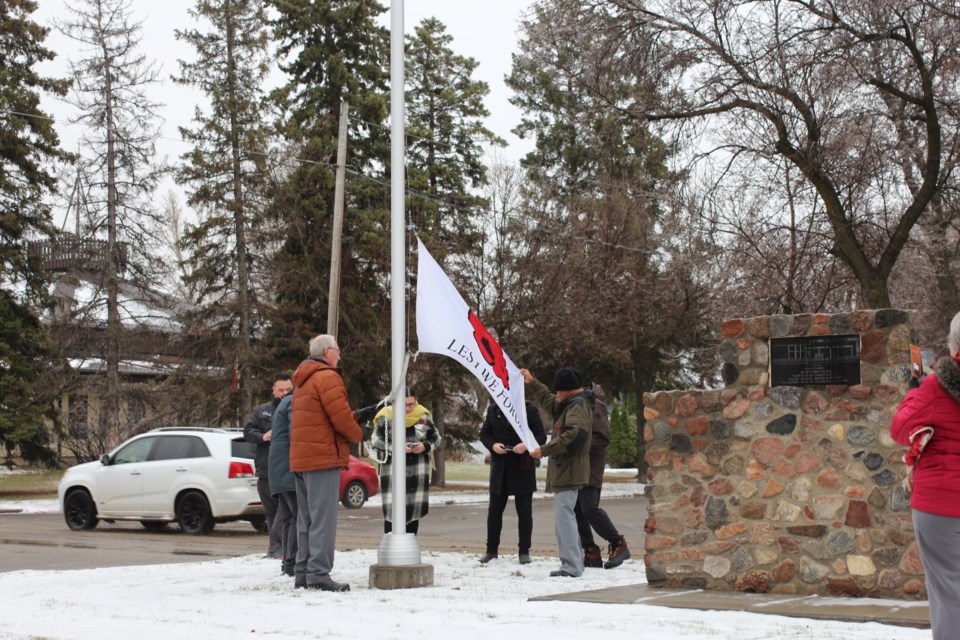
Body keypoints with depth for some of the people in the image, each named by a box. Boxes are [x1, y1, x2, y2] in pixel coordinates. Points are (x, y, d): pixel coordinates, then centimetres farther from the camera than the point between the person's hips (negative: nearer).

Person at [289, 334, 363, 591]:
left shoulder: (302, 381, 22)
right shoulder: (327, 378, -10)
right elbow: (340, 418, -16)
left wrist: (352, 417, 9)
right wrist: (358, 434, 3)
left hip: (301, 459, 10)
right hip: (323, 457, -10)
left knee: (306, 519, 12)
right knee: (323, 519, -10)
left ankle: (302, 572, 15)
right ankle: (319, 573, -13)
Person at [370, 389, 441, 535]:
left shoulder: (424, 415, 3)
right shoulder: (386, 416, -6)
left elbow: (436, 439, 11)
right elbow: (375, 440, -5)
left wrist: (425, 446, -10)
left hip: (418, 470, 3)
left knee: (415, 508, 7)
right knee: (392, 508, -9)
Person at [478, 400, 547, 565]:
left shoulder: (529, 409, -3)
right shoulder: (493, 409, 6)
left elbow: (541, 436, -4)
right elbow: (484, 433, 10)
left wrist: (527, 445, -22)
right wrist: (493, 445, -11)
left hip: (523, 467, -3)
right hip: (499, 469, 3)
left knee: (524, 511, 2)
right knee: (494, 510, 7)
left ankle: (524, 551, 10)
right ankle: (491, 550, 17)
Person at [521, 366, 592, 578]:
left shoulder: (578, 407, -13)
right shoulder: (569, 405, 19)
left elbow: (573, 436, -26)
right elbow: (549, 401, 40)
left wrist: (544, 450, -21)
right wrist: (532, 383, 42)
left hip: (569, 472, -11)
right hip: (564, 472, 11)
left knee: (564, 517, -13)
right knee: (565, 517, 16)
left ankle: (571, 566, -14)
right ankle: (575, 561, 22)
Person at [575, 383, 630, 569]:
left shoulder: (594, 406, -10)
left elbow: (603, 438, -17)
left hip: (591, 468, -9)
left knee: (589, 508, -17)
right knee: (577, 510, 5)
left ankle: (618, 545, -7)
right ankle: (591, 553, 10)